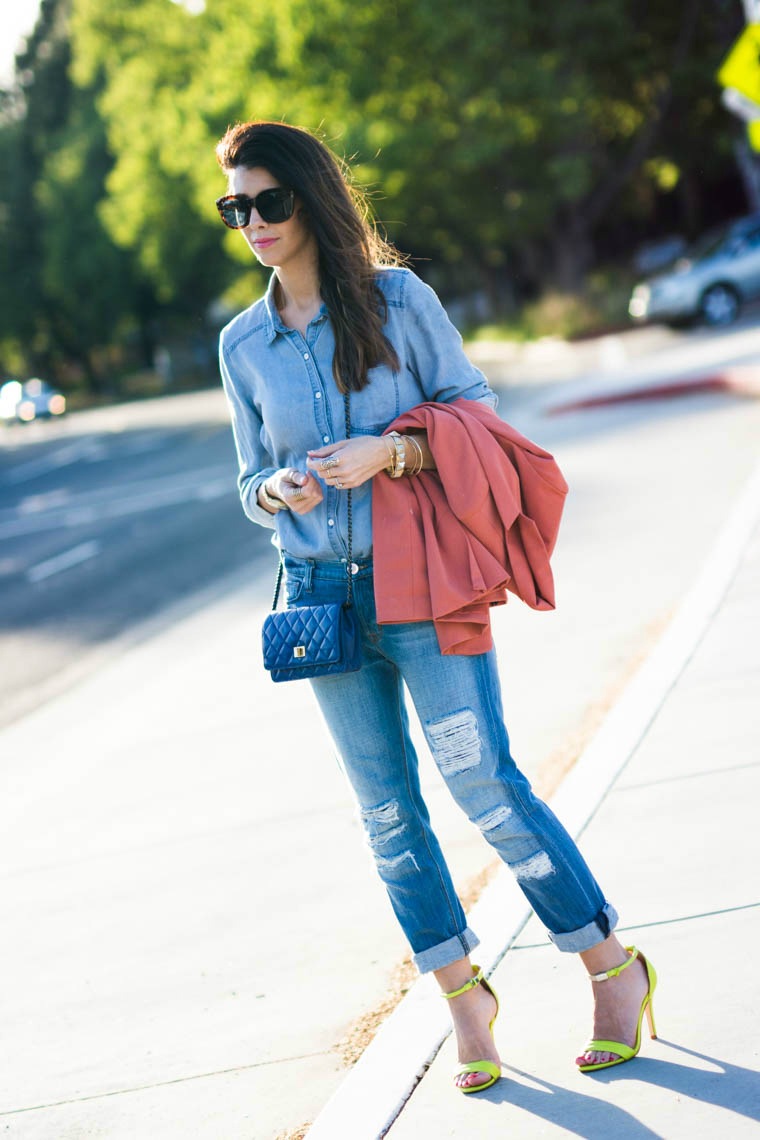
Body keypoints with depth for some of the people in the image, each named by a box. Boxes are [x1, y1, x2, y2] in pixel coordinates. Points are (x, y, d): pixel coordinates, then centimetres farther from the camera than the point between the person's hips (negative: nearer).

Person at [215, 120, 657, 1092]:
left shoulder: (398, 299, -3)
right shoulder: (242, 344, 8)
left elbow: (475, 412, 1)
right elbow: (252, 481, 14)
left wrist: (389, 449, -15)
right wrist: (277, 491, -9)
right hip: (324, 596, 4)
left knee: (481, 779, -10)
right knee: (388, 811, 6)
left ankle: (614, 968, 5)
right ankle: (463, 995, 21)